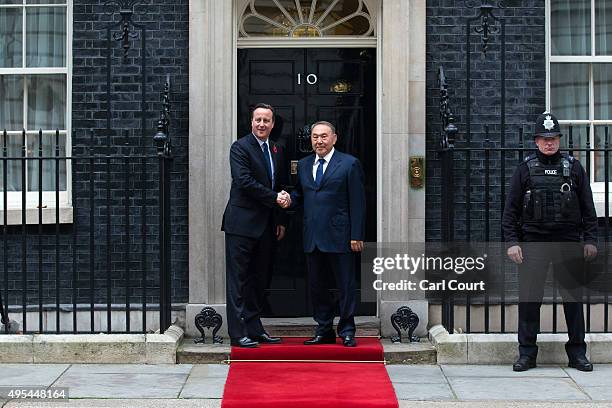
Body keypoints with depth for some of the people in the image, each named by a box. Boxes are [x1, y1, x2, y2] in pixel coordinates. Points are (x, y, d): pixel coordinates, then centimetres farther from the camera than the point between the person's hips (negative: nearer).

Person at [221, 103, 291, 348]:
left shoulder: (276, 150, 15)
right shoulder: (240, 147, -7)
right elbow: (244, 181, -18)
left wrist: (280, 220, 15)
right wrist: (274, 198, -14)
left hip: (265, 225, 7)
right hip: (242, 223, -7)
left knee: (258, 279, 11)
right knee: (238, 279, -3)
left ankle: (254, 328, 19)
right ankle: (238, 333, -1)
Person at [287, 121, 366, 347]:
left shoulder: (349, 164, -2)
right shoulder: (304, 164, 14)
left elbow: (357, 202, -5)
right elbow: (300, 193, 22)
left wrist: (357, 235, -11)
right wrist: (289, 199, -3)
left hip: (339, 236, -5)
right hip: (312, 238, 5)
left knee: (346, 286, 2)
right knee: (317, 286, 10)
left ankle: (347, 332, 12)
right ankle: (324, 331, 20)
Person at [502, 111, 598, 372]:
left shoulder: (573, 168, 9)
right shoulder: (525, 169, 7)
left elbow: (588, 208, 10)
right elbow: (511, 209, 5)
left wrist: (590, 240, 3)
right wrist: (511, 241, -3)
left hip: (569, 244, 1)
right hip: (533, 243, -1)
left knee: (573, 297, 5)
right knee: (529, 299, 0)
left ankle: (577, 352, 15)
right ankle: (527, 353, 9)